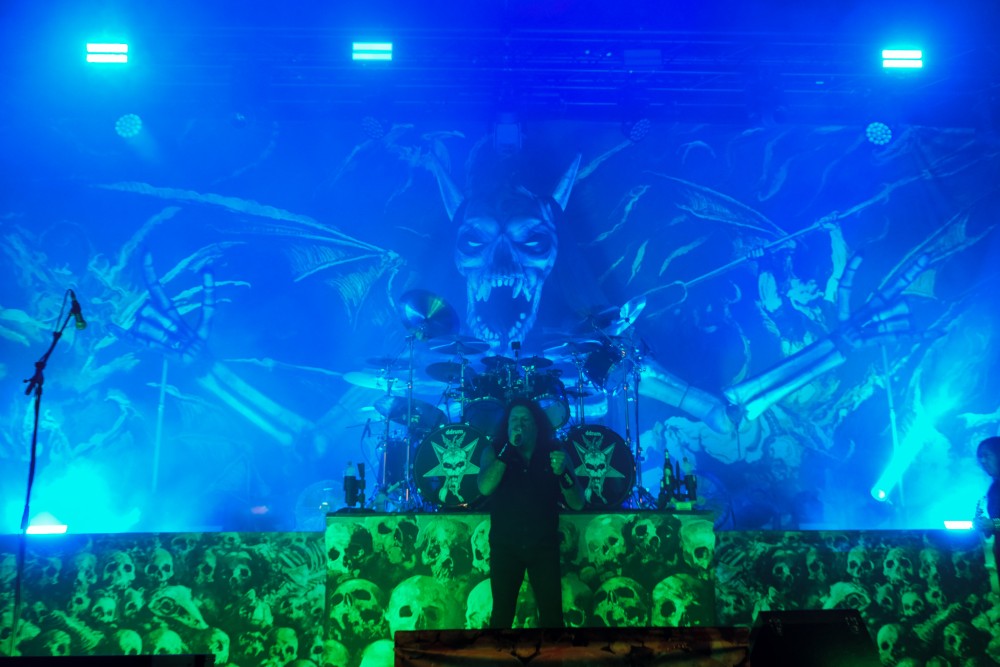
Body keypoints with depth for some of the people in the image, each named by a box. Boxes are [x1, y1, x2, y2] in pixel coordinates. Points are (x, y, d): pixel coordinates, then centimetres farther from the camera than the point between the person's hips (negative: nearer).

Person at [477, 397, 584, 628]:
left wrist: (562, 473, -22)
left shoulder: (554, 453, 0)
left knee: (552, 615, -1)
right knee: (502, 613, 6)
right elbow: (485, 487, -21)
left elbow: (577, 503, -4)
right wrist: (509, 448, -23)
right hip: (505, 547, 0)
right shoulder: (494, 452, -1)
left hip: (544, 547, 0)